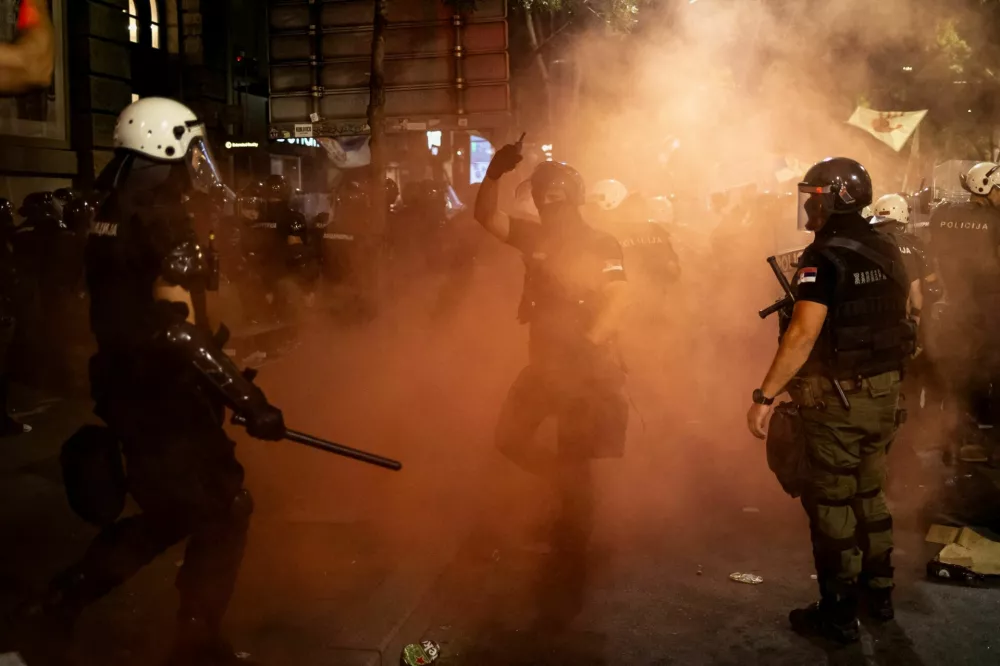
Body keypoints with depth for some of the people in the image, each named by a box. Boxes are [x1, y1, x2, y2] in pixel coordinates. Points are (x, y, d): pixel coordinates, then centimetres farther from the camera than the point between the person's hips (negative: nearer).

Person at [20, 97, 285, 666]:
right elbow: (179, 332, -27)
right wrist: (250, 401, -26)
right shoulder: (167, 224, -20)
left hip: (124, 387, 9)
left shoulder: (111, 215, 9)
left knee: (171, 512, 23)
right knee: (223, 513, 5)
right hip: (165, 396, -9)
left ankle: (64, 598, 26)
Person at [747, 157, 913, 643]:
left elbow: (804, 334, -27)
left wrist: (764, 395, -25)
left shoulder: (824, 257, -18)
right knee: (869, 494, 21)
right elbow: (904, 314, 16)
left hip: (837, 398, -8)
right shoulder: (887, 251, 7)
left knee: (832, 504, 3)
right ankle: (879, 593, 33)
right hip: (883, 392, 8)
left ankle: (839, 614, 12)